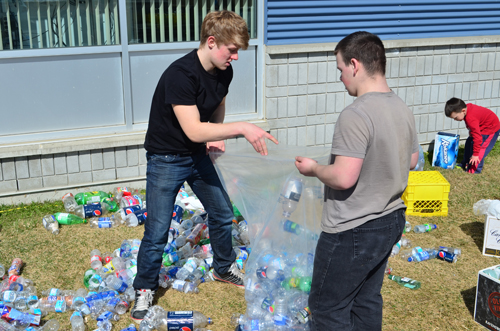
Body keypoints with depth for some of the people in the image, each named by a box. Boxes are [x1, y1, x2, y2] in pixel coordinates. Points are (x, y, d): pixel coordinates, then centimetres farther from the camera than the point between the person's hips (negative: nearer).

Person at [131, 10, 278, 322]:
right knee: (157, 231, -3)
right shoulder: (180, 75, -30)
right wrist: (243, 128, -40)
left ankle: (224, 267, 40)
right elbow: (194, 130, -35)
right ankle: (145, 289, 20)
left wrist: (217, 135, -1)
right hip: (167, 159, -7)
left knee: (223, 213, 16)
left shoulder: (224, 71, -6)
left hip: (198, 155, 7)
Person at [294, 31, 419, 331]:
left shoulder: (356, 115, -25)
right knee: (367, 300, 21)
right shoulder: (403, 109, 3)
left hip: (353, 232, -9)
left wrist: (313, 168, -9)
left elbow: (343, 178, -28)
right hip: (391, 221, 9)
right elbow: (411, 160, 15)